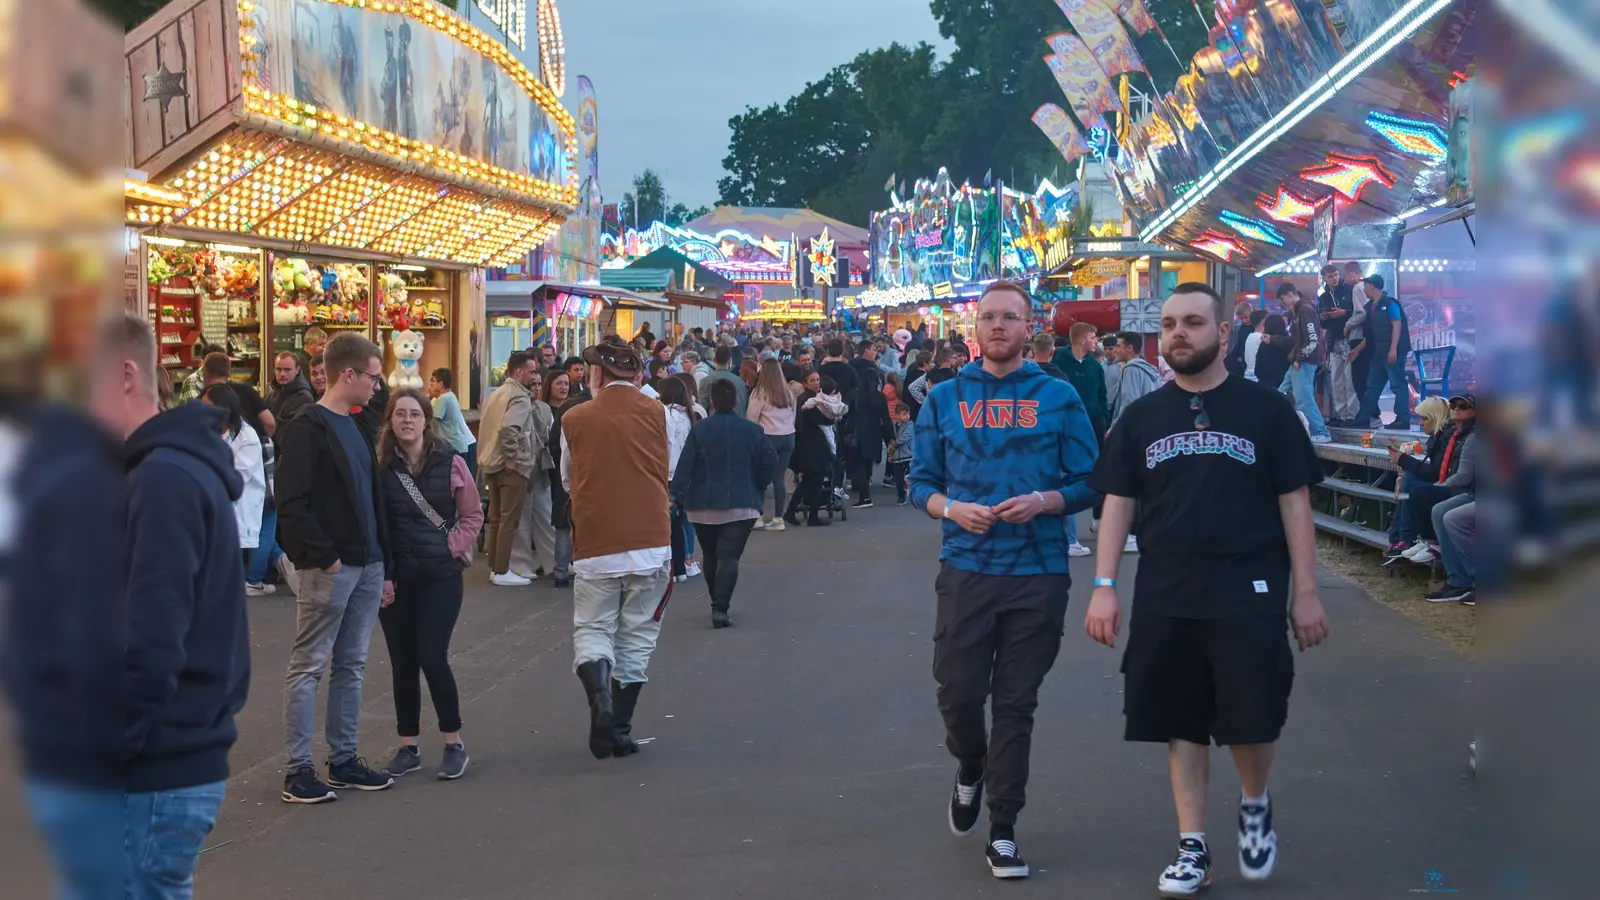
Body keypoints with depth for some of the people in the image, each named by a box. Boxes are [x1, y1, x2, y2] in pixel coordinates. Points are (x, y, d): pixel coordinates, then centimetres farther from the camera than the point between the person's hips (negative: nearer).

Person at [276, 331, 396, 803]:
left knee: (351, 666, 12)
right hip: (328, 568, -8)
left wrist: (382, 565, 16)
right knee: (308, 667, -1)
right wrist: (326, 556, -17)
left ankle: (343, 759, 21)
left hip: (366, 567, 8)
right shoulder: (307, 429, -12)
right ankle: (298, 770, 3)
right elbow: (291, 504, -18)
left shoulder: (355, 427, 15)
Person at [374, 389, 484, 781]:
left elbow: (472, 514, 6)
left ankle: (454, 744, 8)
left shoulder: (449, 462, -2)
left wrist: (453, 546, -7)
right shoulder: (379, 465, 0)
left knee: (432, 658, -8)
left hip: (440, 576, -2)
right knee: (402, 662, 8)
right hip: (394, 578, 2)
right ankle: (408, 747, 18)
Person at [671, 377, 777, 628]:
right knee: (729, 556, -6)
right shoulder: (752, 431, -2)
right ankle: (720, 608, -20)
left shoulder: (698, 431, -4)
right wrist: (756, 488, 14)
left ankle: (717, 604, 26)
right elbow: (770, 463, 0)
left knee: (711, 556, 17)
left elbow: (685, 466, -9)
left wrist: (677, 496, -8)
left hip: (703, 506, 1)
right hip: (741, 505, -1)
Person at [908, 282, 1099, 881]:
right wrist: (951, 508, -11)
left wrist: (1044, 501, -15)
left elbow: (1088, 485, 3)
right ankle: (971, 771, 33)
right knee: (958, 693, -1)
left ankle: (1003, 832, 13)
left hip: (1038, 571, -1)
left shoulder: (1059, 398, 3)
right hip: (966, 568, 1)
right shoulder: (945, 398, 7)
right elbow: (921, 483, 9)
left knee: (1016, 703, 3)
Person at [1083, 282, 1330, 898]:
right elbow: (1118, 502, 9)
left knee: (1251, 719, -5)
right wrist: (1104, 587, 1)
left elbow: (1294, 502, 1)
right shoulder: (1142, 417, 9)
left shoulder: (1266, 409, 1)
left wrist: (1305, 592, -3)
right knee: (1182, 724, 6)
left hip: (1249, 593, -3)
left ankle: (1255, 805, 26)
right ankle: (1192, 847, 16)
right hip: (1165, 597, 3)